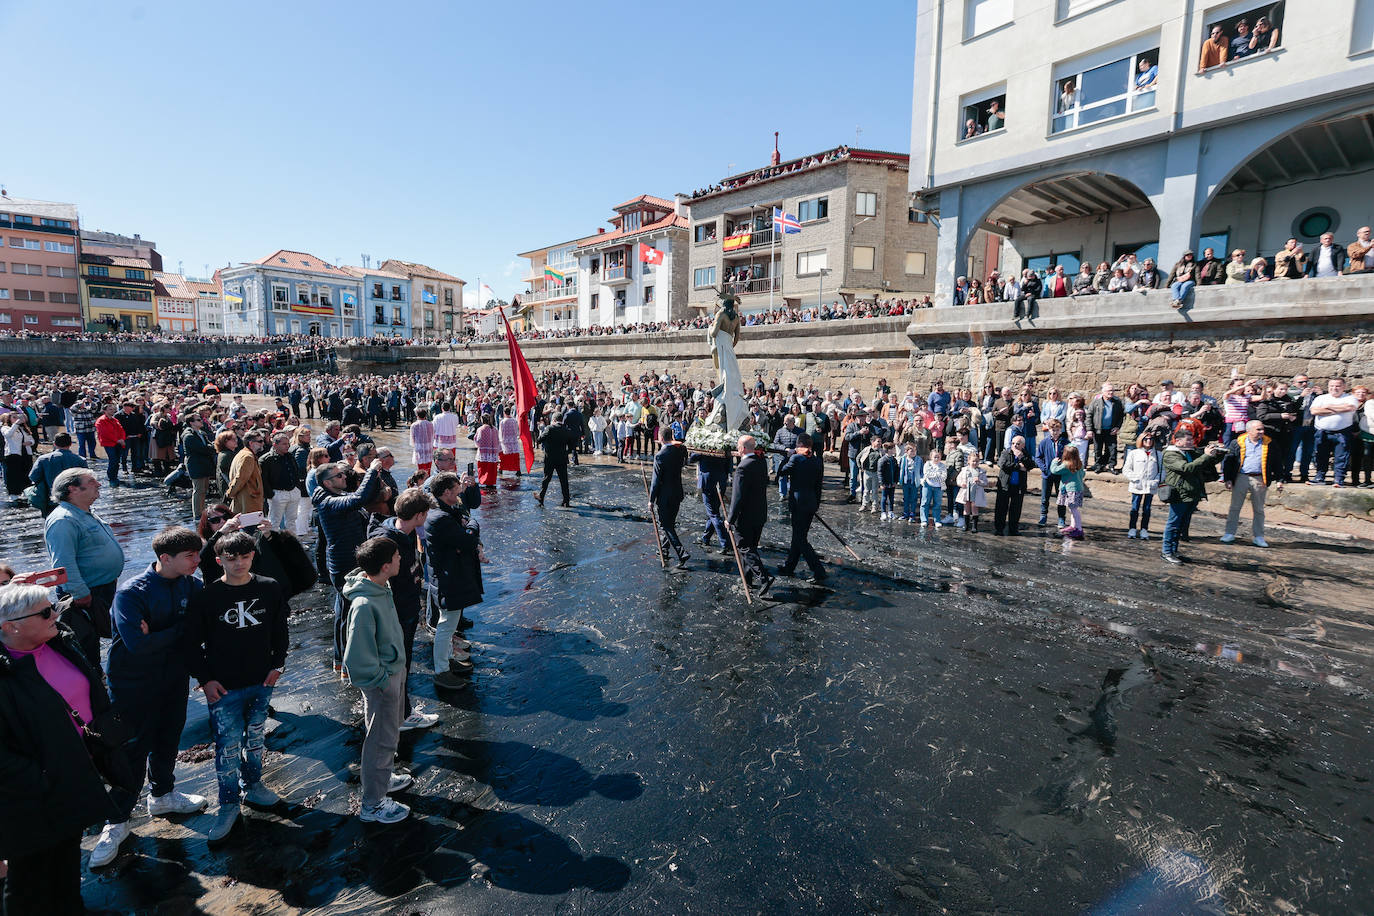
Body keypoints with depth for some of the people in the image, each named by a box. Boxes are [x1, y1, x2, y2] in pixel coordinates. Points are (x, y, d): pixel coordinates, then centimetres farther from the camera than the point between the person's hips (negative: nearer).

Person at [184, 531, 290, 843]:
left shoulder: (270, 590, -5)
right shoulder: (206, 597, -11)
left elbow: (280, 629, 7)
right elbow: (193, 643, -4)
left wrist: (277, 665, 3)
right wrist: (205, 679, -7)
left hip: (261, 682, 3)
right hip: (224, 688, -2)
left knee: (255, 736, 18)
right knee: (227, 746, 4)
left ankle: (252, 785, 39)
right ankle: (229, 805, 21)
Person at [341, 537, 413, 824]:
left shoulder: (382, 587, -5)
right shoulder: (364, 604, -33)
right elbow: (357, 656, -27)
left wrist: (398, 668, 14)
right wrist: (381, 680, -16)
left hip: (395, 670, 9)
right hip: (382, 680, -9)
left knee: (391, 728, 26)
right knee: (382, 739, 8)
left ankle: (383, 778, 48)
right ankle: (373, 804, 26)